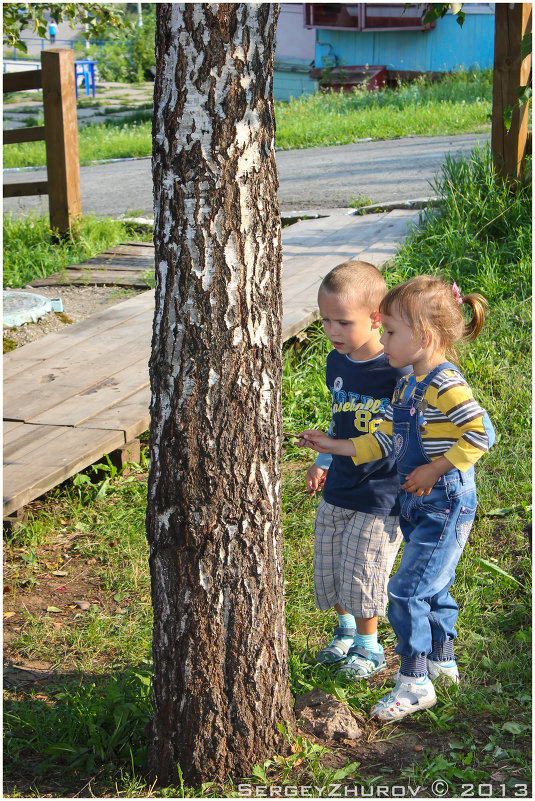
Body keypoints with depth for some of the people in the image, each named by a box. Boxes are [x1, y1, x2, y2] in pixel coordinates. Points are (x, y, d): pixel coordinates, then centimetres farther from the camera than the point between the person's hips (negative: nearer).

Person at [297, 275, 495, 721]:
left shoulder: (447, 385, -21)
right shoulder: (408, 386, 8)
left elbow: (481, 434, -26)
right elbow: (386, 440, 12)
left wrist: (435, 470, -21)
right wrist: (333, 447, 10)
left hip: (447, 505, -9)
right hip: (419, 507, 9)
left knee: (407, 591, -8)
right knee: (433, 587, 21)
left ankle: (415, 683, 2)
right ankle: (442, 660, 39)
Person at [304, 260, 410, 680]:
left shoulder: (399, 367, -20)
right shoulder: (336, 363, 2)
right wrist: (323, 461, 16)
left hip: (380, 494, -6)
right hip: (337, 489, 6)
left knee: (360, 577, 1)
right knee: (328, 574, 14)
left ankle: (370, 647, 27)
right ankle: (347, 629, 42)